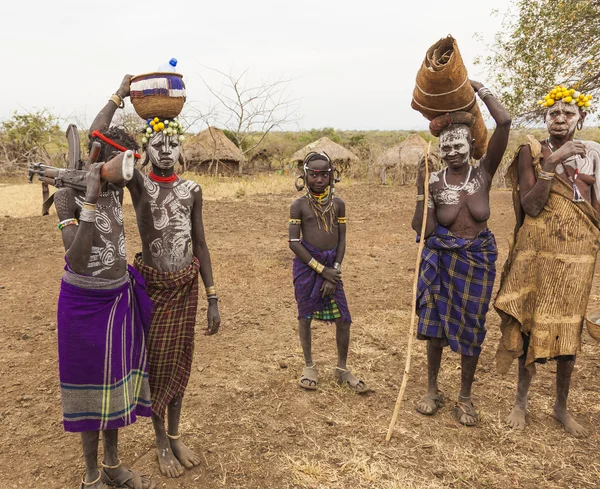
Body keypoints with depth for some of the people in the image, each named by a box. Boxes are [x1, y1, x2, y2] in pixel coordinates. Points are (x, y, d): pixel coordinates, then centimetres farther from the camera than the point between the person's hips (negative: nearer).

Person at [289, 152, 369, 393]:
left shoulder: (338, 204, 4)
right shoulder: (299, 205, -4)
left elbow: (342, 241, 3)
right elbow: (294, 242, -9)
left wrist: (335, 271, -7)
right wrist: (321, 269, -12)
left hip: (331, 265, 2)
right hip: (307, 264, -2)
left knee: (343, 318, 1)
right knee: (305, 315, 7)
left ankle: (342, 368, 20)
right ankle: (309, 366, 26)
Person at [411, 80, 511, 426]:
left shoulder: (484, 172, -7)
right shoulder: (435, 183, -8)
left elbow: (505, 123, -17)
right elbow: (424, 230, -13)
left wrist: (479, 88, -12)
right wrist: (422, 188, -20)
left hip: (479, 259, 0)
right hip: (442, 258, 0)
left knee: (471, 327, 9)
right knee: (436, 323, 6)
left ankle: (466, 397, 27)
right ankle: (432, 389, 27)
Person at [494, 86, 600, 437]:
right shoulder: (532, 151, -1)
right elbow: (530, 206, -11)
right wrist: (551, 163, -16)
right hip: (538, 249, -2)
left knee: (568, 327, 8)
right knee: (532, 323, 2)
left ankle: (562, 407, 24)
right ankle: (522, 402, 19)